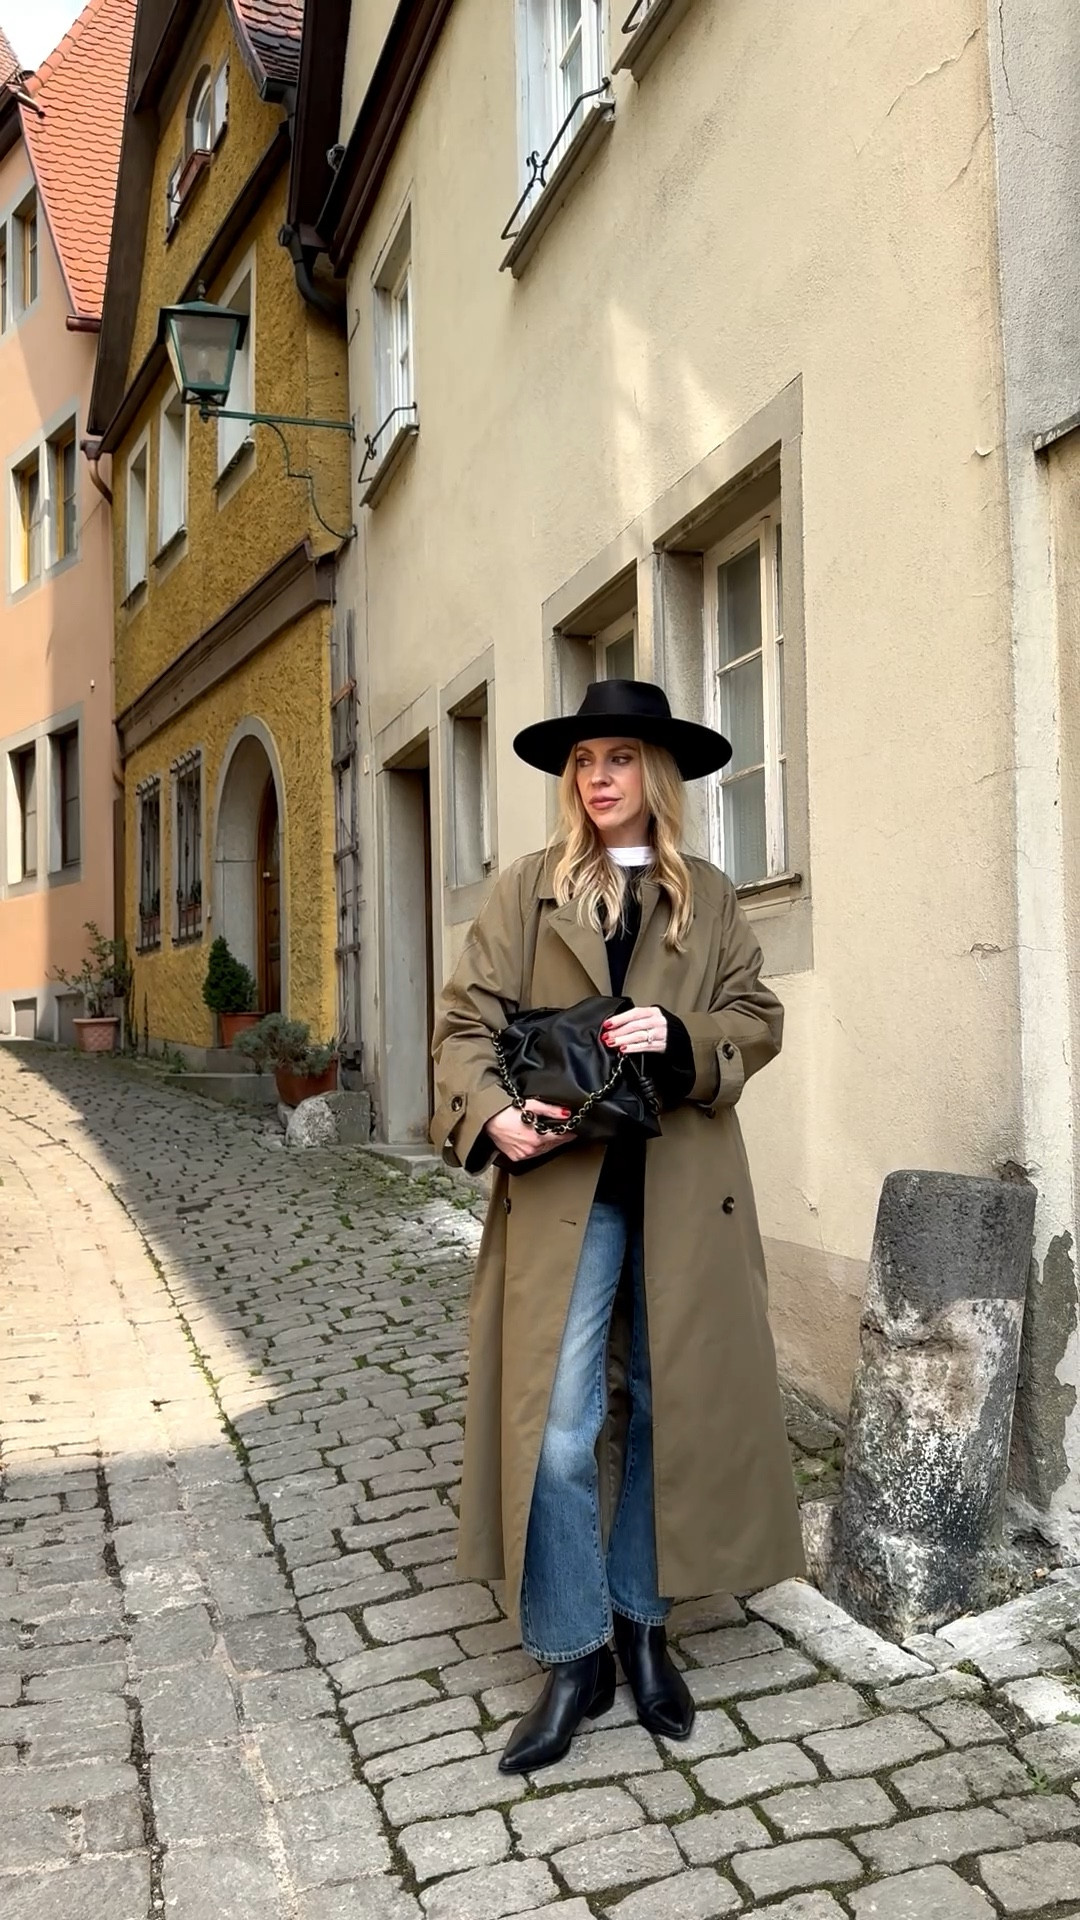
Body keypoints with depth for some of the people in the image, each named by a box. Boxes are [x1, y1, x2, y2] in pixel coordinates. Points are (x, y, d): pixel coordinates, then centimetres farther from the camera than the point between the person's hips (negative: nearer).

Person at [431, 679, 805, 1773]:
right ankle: (572, 1657, 13)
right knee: (555, 1427, -4)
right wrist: (490, 1113, -19)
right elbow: (468, 1017, 0)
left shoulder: (710, 900, 11)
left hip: (683, 1192, 2)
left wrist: (682, 1039, -13)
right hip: (564, 1188, -1)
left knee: (669, 1410, 10)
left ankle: (643, 1626, 29)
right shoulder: (528, 890, 6)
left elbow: (757, 1020, 8)